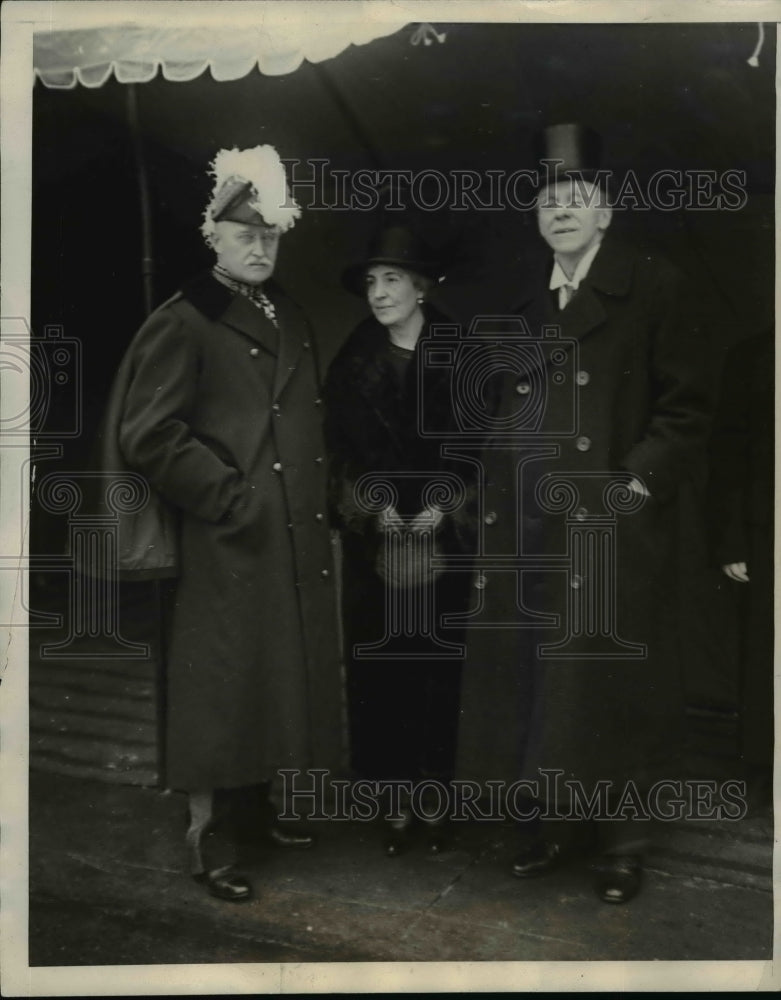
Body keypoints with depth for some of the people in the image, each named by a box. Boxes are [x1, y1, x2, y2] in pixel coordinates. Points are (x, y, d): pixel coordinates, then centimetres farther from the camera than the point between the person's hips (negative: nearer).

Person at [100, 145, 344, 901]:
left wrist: (317, 505, 12)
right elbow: (148, 435, -15)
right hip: (226, 546, -7)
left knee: (281, 680, 15)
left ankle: (256, 808, 32)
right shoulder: (182, 324, -8)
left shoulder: (291, 322, 15)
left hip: (296, 541, 7)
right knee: (224, 688, 0)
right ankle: (210, 842, 14)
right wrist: (229, 497, -14)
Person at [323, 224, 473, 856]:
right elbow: (342, 453, 4)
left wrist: (441, 510, -10)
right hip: (375, 538, 1)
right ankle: (396, 799, 11)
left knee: (441, 664, 1)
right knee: (380, 668, 1)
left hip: (444, 535, -1)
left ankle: (436, 793, 15)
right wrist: (378, 511, -9)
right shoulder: (353, 362, 8)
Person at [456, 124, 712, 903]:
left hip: (611, 525, -4)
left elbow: (685, 407, -5)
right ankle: (547, 821, 23)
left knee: (609, 683, 3)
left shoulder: (653, 288, -2)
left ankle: (621, 840, 18)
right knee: (530, 678, 7)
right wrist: (498, 493, 5)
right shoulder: (524, 302, 13)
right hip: (528, 526, 5)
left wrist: (638, 485, -13)